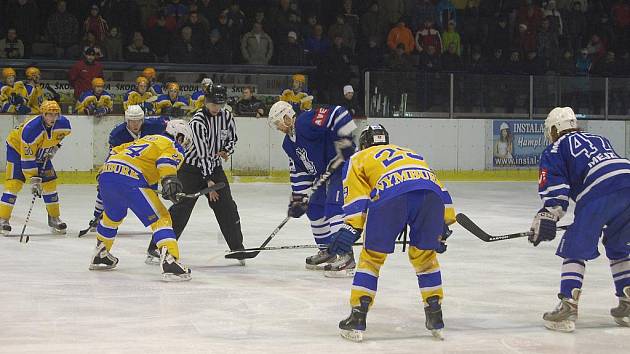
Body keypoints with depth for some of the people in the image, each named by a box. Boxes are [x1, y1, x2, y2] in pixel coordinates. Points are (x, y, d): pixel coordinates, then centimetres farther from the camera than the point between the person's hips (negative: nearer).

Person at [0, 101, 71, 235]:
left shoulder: (63, 123, -22)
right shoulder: (31, 129, -39)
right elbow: (27, 158, -35)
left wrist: (54, 146, -1)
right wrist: (34, 180, -36)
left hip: (41, 152, 6)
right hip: (17, 148, -6)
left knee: (50, 182, 2)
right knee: (14, 183, -16)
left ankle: (54, 219, 15)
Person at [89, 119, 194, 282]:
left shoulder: (147, 139, 35)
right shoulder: (174, 147, 11)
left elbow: (116, 151, 35)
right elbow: (166, 160, -13)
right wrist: (170, 180, -28)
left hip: (106, 174, 8)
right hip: (130, 180, -8)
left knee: (112, 216, 33)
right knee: (160, 218, -6)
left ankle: (100, 256, 47)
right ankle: (170, 261, -23)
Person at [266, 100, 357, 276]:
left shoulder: (306, 121, -20)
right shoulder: (289, 143, 11)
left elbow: (338, 114, -29)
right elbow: (299, 171, 14)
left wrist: (344, 142, -30)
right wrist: (298, 198, 8)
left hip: (343, 165, -11)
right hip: (324, 173, 11)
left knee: (334, 207, -20)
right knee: (314, 209, 14)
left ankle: (346, 256, -23)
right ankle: (327, 251, 26)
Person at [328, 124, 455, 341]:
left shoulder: (358, 159, 30)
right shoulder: (409, 153, 42)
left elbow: (356, 194, 12)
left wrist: (351, 228, 5)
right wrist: (444, 224, 35)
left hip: (391, 195, -3)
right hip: (430, 192, 4)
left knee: (372, 255, 12)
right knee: (424, 255, 23)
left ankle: (357, 318, 7)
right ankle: (435, 318, 23)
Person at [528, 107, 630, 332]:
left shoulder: (555, 150, 18)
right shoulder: (600, 140, 36)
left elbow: (555, 188, 3)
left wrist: (547, 218, -1)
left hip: (599, 194, -6)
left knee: (575, 249, 5)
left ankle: (568, 307, -6)